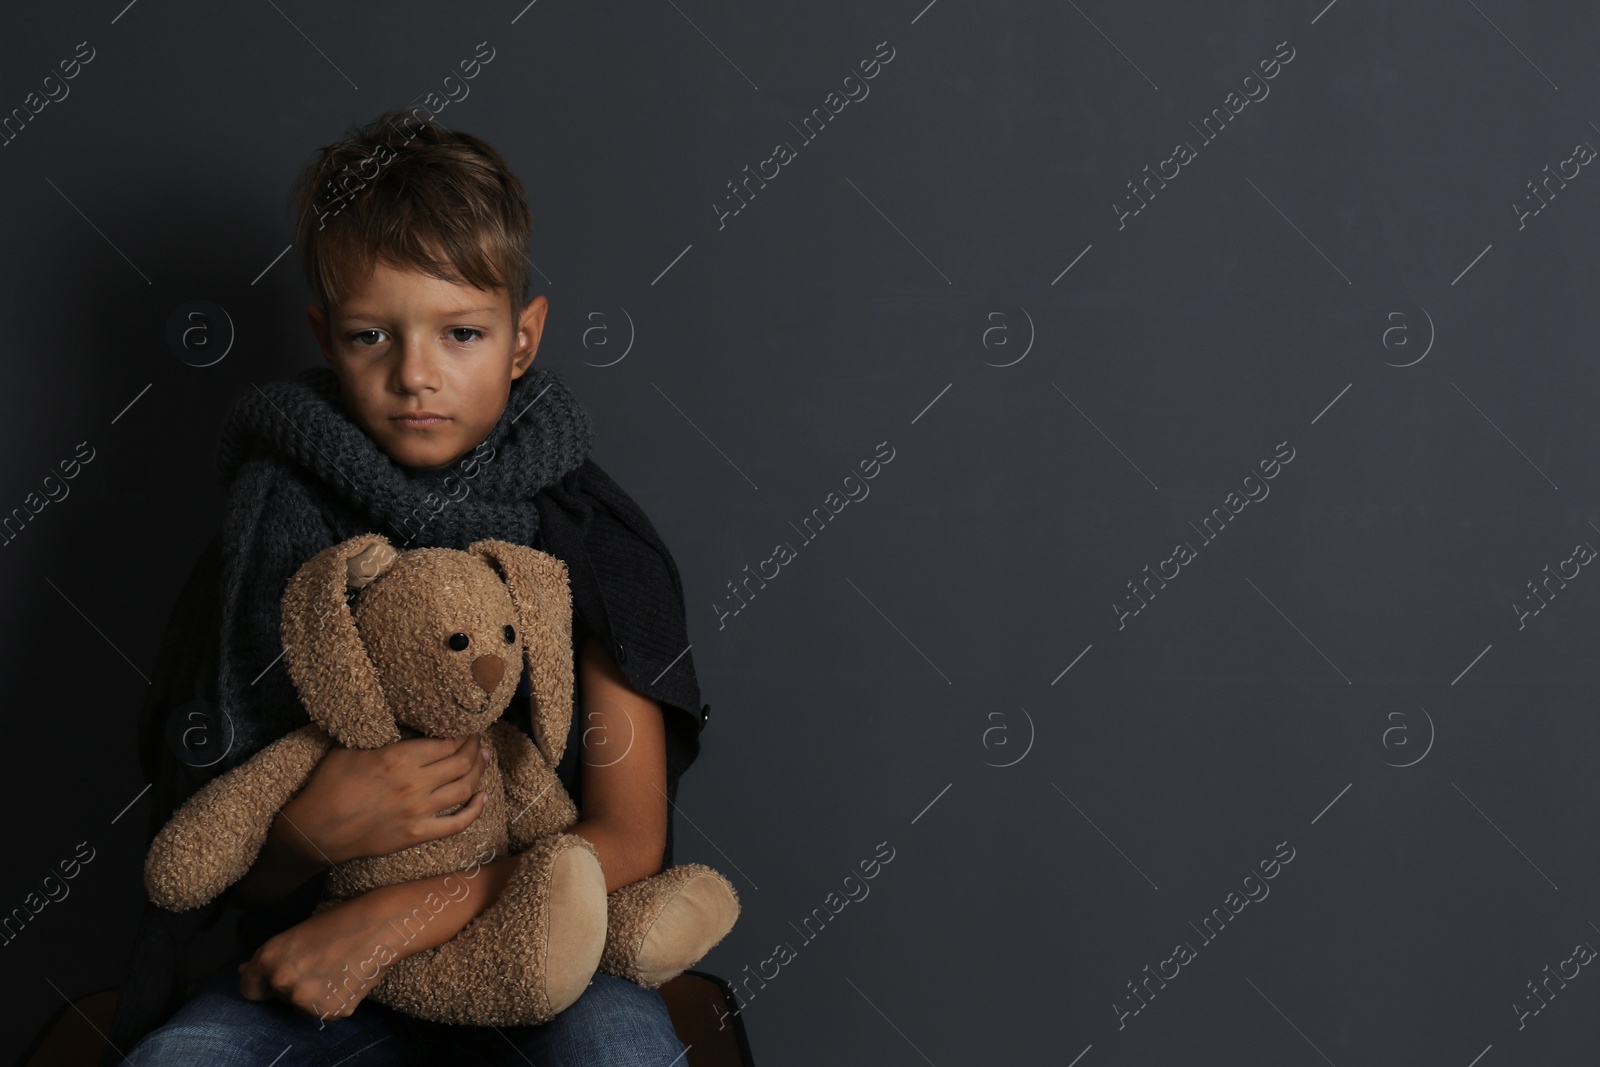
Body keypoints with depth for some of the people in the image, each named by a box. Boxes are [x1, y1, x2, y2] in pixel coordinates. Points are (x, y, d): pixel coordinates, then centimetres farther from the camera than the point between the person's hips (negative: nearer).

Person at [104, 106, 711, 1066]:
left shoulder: (590, 540, -4)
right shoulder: (279, 529, -2)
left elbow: (628, 838, -10)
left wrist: (383, 923, -20)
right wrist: (310, 830, -23)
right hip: (317, 970, 1)